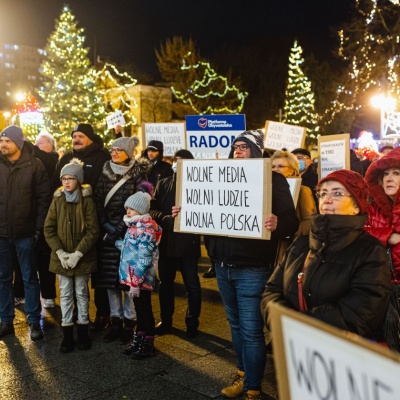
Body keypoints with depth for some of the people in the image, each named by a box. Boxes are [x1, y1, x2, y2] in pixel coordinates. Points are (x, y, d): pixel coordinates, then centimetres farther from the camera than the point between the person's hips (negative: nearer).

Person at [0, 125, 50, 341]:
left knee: (30, 278, 7)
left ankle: (34, 322, 18)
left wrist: (39, 227, -8)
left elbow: (44, 198, -4)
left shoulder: (34, 165, -5)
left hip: (25, 233, -3)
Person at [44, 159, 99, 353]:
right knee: (65, 294, 8)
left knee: (81, 293, 10)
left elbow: (92, 231, -10)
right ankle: (67, 333, 16)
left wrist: (78, 253, -17)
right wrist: (60, 252, -12)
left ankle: (83, 330, 22)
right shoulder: (57, 200, 1)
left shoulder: (87, 201, -7)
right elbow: (48, 229, -1)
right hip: (61, 257, 2)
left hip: (83, 257, -2)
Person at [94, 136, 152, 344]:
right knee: (109, 277, 6)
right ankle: (116, 319, 17)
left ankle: (129, 321, 11)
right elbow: (98, 201, 6)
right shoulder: (105, 173, 11)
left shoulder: (138, 174, -3)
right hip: (107, 233, 4)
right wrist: (105, 225, -7)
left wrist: (119, 229, -14)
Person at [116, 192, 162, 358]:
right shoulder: (135, 225, 12)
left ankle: (147, 346, 16)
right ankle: (138, 341, 30)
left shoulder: (146, 228, -17)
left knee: (145, 311, 4)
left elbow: (144, 259, -21)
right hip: (132, 278, 9)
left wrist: (136, 282, -22)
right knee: (139, 310, 18)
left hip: (141, 279, -9)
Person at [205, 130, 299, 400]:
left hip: (252, 268, -6)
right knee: (236, 325, 18)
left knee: (251, 330, -1)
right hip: (223, 265, 6)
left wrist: (277, 224, -35)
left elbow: (292, 221, -13)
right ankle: (243, 375, 36)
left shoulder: (273, 180, -6)